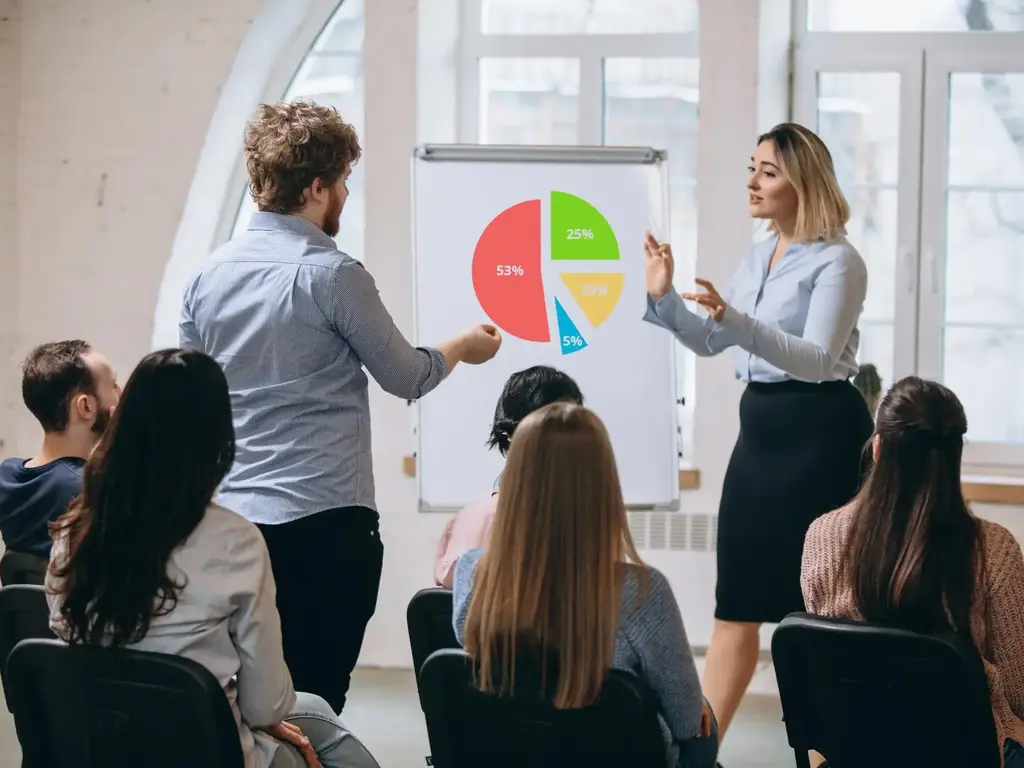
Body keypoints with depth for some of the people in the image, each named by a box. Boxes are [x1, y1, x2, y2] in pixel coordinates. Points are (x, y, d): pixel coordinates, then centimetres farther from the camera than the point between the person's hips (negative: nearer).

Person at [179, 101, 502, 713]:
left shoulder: (210, 275, 8)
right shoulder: (332, 273, -10)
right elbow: (406, 378, 1)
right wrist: (463, 347, 19)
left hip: (234, 519, 6)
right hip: (325, 519, -6)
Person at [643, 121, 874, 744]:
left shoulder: (838, 261, -10)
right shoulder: (760, 257, 14)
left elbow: (817, 359, -20)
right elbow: (710, 342, 17)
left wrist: (735, 319, -31)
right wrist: (663, 297, 0)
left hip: (819, 433, -8)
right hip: (762, 425, 8)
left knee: (814, 601, -3)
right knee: (737, 599, 10)